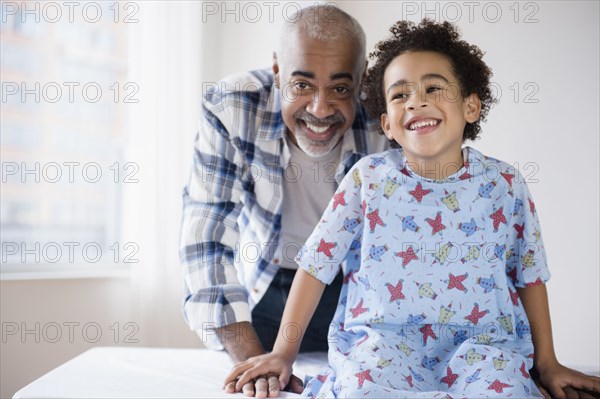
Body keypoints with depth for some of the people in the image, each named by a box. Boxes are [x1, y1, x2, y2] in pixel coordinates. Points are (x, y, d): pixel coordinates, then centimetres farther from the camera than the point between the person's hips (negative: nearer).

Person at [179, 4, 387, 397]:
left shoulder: (383, 126, -23)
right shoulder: (232, 107, -25)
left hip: (348, 289, 1)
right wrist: (251, 358, -31)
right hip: (258, 289, 0)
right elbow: (208, 232, -25)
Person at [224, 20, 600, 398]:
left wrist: (547, 364, 12)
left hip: (481, 341, 2)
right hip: (383, 340, -1)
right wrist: (284, 352, 3)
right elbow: (316, 264, 4)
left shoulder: (505, 183, 2)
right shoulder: (369, 178, 0)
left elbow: (529, 275, 12)